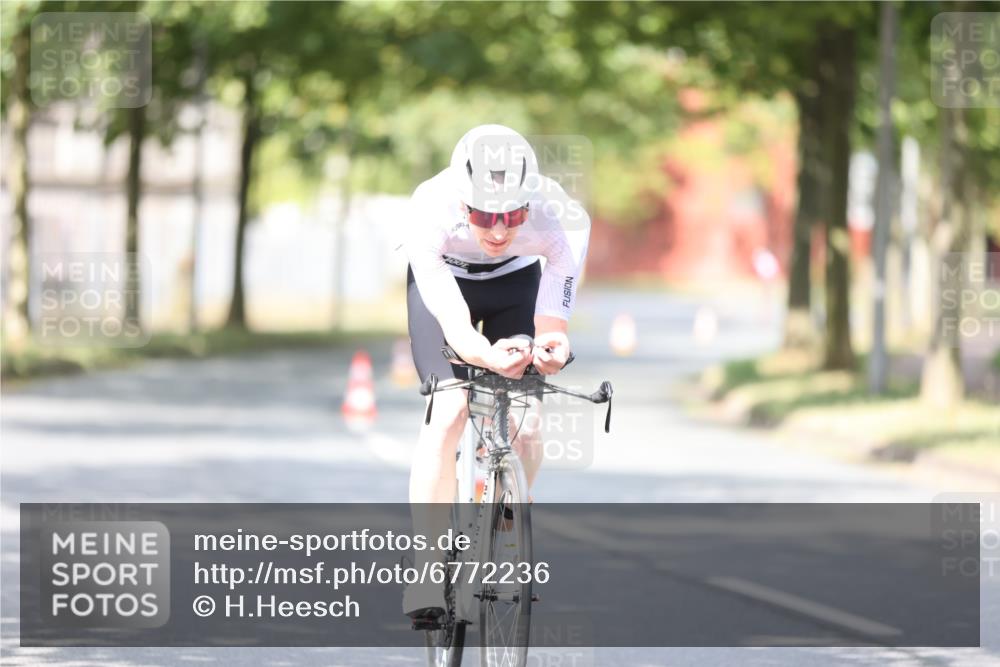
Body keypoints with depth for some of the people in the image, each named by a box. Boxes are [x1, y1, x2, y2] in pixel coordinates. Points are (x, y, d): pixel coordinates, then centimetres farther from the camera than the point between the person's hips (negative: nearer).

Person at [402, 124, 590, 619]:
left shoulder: (560, 221, -35)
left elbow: (552, 327, -35)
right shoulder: (432, 211, -38)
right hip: (444, 280, -2)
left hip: (516, 282, 2)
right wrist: (488, 356, -64)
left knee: (526, 424, -13)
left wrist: (549, 350, -57)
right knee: (449, 412, -22)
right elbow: (450, 319, -46)